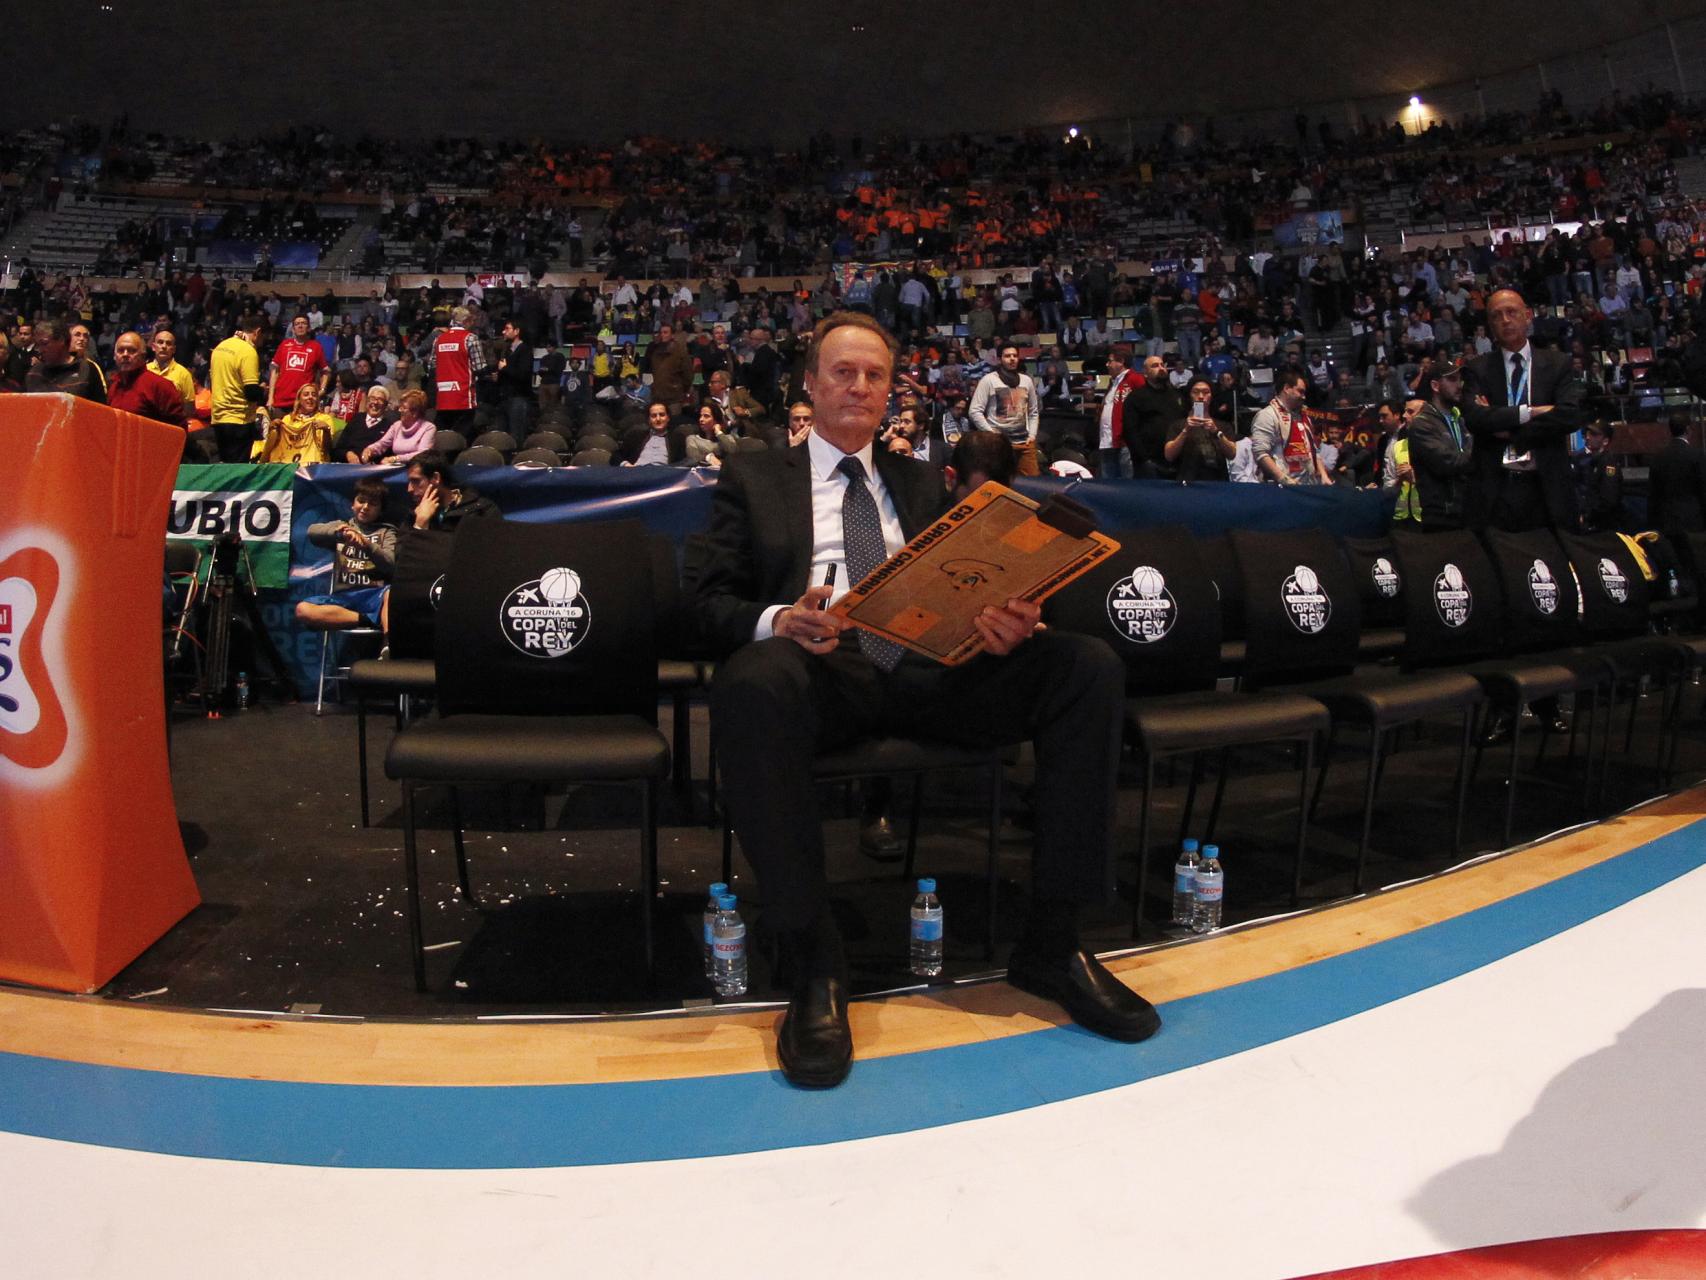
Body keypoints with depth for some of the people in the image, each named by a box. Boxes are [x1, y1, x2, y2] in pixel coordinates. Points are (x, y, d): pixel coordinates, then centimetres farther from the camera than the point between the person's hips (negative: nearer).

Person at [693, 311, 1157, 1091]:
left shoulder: (921, 485, 30)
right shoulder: (753, 479, 20)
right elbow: (712, 602, 8)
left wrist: (1004, 621, -6)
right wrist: (778, 620, -16)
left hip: (929, 669, 4)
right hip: (821, 673, -3)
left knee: (1090, 667, -21)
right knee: (752, 683, -40)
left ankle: (1052, 944, -14)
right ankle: (813, 963, -28)